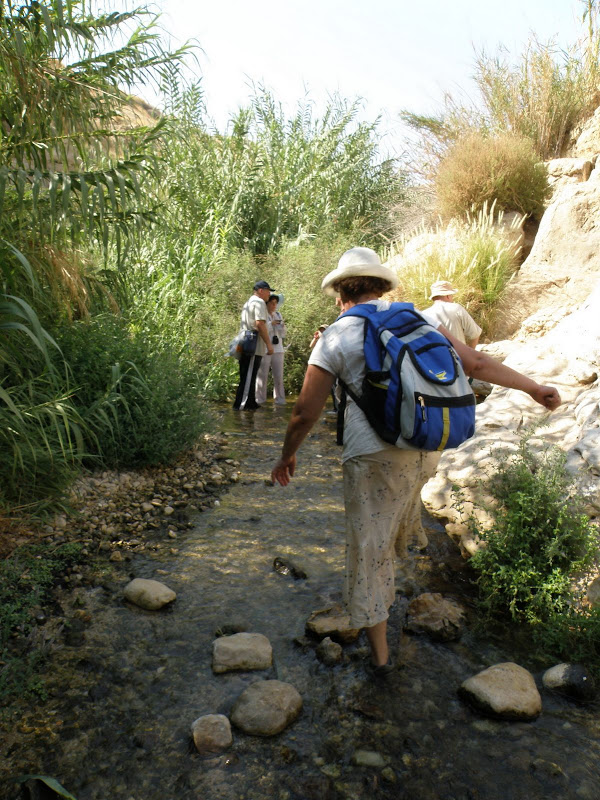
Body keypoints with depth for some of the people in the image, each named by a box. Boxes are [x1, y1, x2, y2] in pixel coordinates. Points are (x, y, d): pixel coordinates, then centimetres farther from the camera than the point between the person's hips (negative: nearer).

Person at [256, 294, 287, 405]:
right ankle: (260, 400, 2)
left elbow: (283, 334, 18)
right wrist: (271, 324, -16)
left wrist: (283, 326, -1)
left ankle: (279, 400, 6)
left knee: (279, 376, 1)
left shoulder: (278, 314, 15)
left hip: (277, 349, 5)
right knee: (262, 376, -4)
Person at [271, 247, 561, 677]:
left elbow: (305, 413, -3)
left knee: (369, 550, 8)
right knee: (396, 526, 30)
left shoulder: (333, 339, -4)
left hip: (375, 454, -5)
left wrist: (287, 456, 14)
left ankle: (380, 654, 17)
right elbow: (474, 361, 7)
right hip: (426, 450, 6)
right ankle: (384, 597, 53)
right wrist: (534, 387, 18)